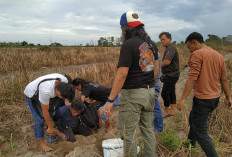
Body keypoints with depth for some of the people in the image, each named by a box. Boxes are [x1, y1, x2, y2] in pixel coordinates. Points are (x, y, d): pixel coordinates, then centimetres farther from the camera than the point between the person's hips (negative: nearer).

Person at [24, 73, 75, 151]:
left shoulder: (64, 81, -26)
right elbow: (45, 111, -27)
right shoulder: (46, 91, -42)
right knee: (39, 118, -9)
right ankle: (42, 143, 6)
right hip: (31, 94, -7)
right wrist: (50, 127, -16)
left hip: (39, 91, 7)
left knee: (50, 112, 10)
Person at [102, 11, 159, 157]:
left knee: (129, 133, 3)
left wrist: (110, 100, -16)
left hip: (132, 94, -8)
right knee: (148, 129, 19)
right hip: (150, 92, 8)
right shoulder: (151, 43, 9)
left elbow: (122, 74, -20)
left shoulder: (128, 45, -15)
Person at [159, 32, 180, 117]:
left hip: (171, 75, -10)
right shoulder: (169, 48, 17)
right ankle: (172, 111, 21)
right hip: (171, 75, 10)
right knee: (171, 93, 13)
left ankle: (166, 111, 8)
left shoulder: (171, 48, -16)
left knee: (164, 93, -5)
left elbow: (167, 62, -28)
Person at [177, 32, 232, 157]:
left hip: (203, 99, -9)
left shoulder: (197, 54, -14)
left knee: (200, 132, 0)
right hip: (215, 98, 9)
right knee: (193, 119, 27)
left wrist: (183, 98, -23)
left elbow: (192, 77, -23)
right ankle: (190, 145, 43)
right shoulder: (219, 56, 10)